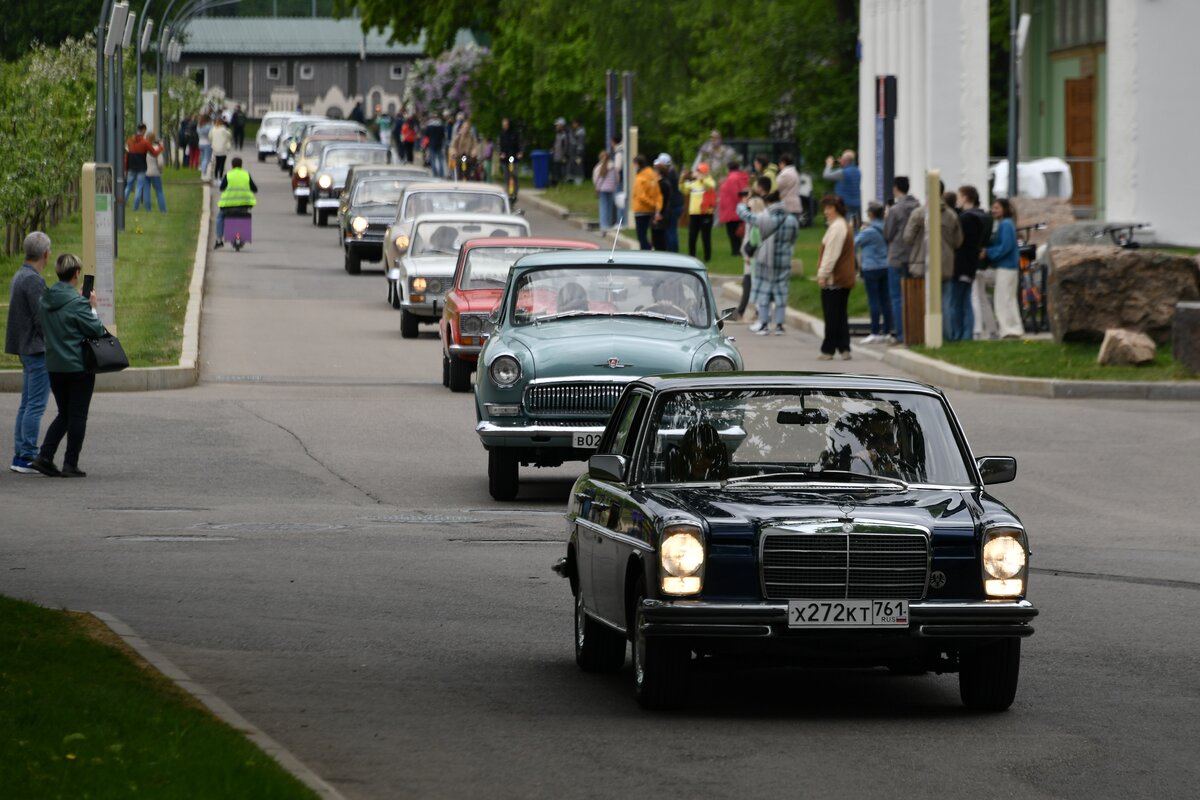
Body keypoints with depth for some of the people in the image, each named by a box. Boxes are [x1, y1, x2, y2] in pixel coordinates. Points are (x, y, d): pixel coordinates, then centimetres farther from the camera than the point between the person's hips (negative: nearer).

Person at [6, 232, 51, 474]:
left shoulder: (19, 277, 13)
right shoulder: (34, 280, -17)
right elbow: (42, 319, -19)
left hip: (27, 350, 10)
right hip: (38, 349, -10)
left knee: (27, 404, 12)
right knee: (36, 405, -8)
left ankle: (20, 456, 14)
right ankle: (27, 457, -9)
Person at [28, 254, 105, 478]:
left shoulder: (46, 299, 4)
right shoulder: (77, 302, -17)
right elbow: (95, 329, -15)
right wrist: (93, 308, 1)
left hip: (54, 365, 6)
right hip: (79, 366, -6)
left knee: (64, 414, 17)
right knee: (78, 416, 4)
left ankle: (44, 457, 4)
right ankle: (71, 464, 5)